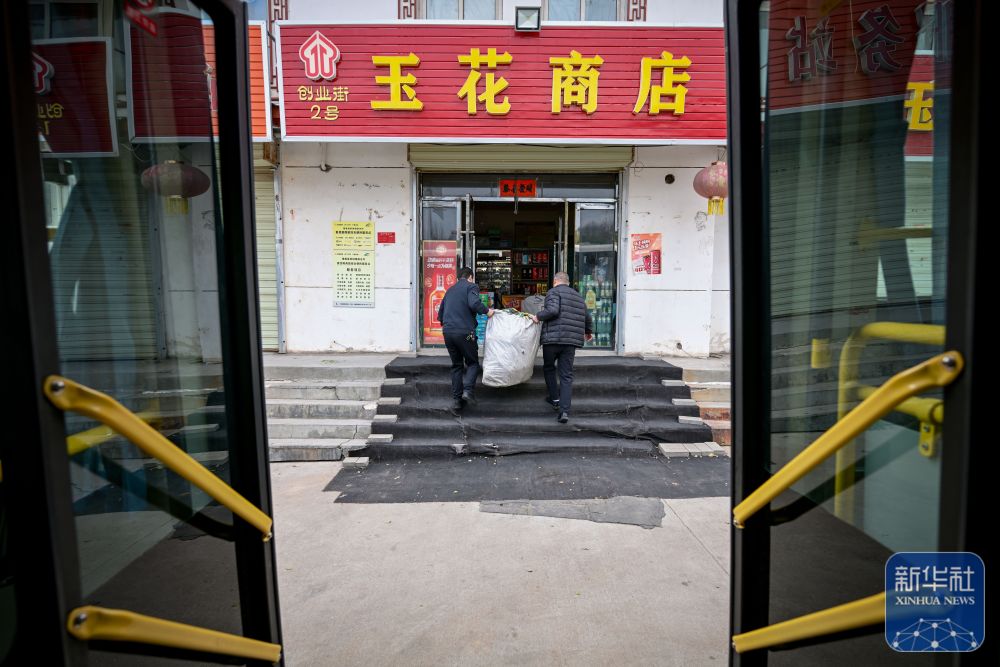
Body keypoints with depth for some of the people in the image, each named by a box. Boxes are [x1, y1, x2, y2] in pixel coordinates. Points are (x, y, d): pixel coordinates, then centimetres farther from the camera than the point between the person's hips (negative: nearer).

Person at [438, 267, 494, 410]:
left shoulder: (450, 289, 22)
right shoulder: (471, 286, 1)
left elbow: (440, 312, 25)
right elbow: (474, 303, -19)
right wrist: (486, 311, -5)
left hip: (448, 332, 6)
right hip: (464, 332, -6)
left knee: (456, 365, 14)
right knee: (472, 362, 9)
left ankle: (456, 399, 12)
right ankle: (467, 390, -11)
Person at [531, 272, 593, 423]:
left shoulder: (554, 292, -2)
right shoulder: (578, 296, 19)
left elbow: (553, 310, -20)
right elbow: (587, 317, 27)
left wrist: (538, 316, -4)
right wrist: (588, 331, 44)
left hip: (553, 338, -5)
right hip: (571, 342, 5)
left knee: (548, 368, 20)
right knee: (566, 375, 3)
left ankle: (555, 398, 23)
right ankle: (564, 411, -4)